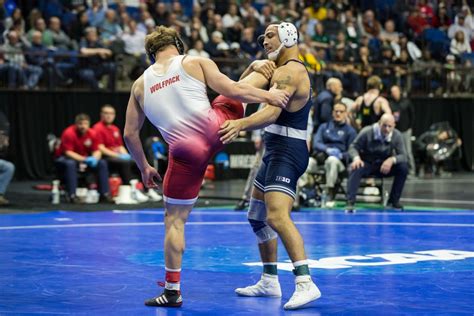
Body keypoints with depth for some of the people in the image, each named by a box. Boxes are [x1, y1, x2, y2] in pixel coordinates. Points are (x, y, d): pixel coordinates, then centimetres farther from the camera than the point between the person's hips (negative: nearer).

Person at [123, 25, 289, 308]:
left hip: (188, 154, 2)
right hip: (217, 130, -1)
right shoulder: (195, 63, 2)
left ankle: (173, 291, 11)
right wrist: (268, 96, 7)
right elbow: (231, 89, -5)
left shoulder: (140, 85, 10)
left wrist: (144, 168, 25)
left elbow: (130, 133, 14)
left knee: (174, 220, 12)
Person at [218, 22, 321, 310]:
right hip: (278, 152, 11)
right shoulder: (292, 70, 20)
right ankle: (270, 282, 28)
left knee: (277, 217, -26)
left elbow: (272, 113, -30)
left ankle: (306, 283, -31)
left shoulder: (288, 71, -14)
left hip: (286, 153, -11)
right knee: (257, 217, 19)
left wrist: (241, 124, -45)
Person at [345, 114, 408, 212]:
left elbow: (403, 155, -12)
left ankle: (394, 200, -8)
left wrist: (392, 159, -35)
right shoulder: (367, 132, -16)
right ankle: (350, 202, -38)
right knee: (356, 168, -35)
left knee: (403, 167, -22)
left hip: (385, 166, 2)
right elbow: (353, 147, -10)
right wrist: (356, 158, -33)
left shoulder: (397, 136, -10)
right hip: (367, 164, -2)